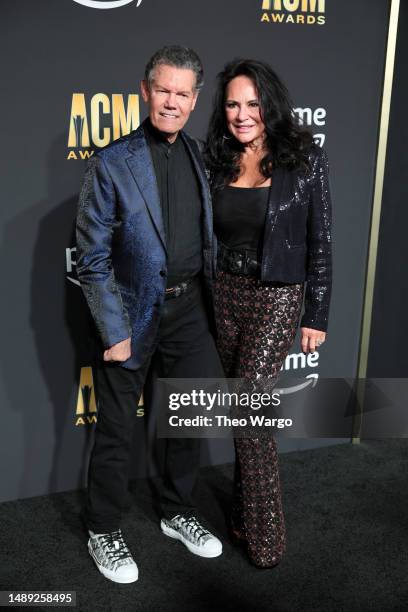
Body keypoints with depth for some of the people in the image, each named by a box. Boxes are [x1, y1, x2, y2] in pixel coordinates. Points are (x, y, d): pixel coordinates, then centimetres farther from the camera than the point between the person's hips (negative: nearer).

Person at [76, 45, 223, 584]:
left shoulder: (199, 157, 4)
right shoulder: (112, 164, -13)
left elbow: (207, 239, 11)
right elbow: (93, 260, -12)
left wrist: (211, 306, 8)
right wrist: (115, 333, -14)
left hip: (189, 309, 5)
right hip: (133, 313, -5)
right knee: (117, 429, 9)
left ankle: (178, 513, 39)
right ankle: (103, 531, 32)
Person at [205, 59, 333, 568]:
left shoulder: (304, 159, -8)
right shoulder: (219, 162, 4)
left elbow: (320, 242, -6)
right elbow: (209, 236, 9)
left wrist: (317, 316, -6)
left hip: (278, 297, -4)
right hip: (226, 295, 4)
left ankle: (264, 533, 12)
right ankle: (247, 508, 33)